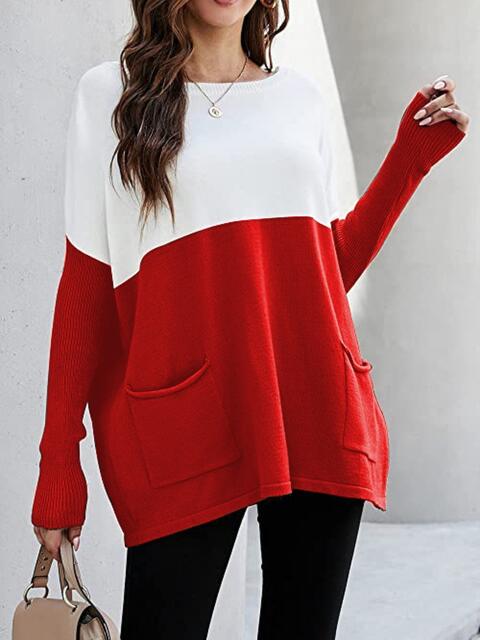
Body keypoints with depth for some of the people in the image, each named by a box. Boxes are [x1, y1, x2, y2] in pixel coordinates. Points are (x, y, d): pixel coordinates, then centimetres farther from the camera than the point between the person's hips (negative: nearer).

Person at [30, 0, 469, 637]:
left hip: (318, 417, 3)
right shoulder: (110, 94, 6)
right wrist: (59, 468, -1)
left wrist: (414, 152, 12)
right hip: (186, 430, -3)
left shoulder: (300, 94, 15)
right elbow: (85, 287, 3)